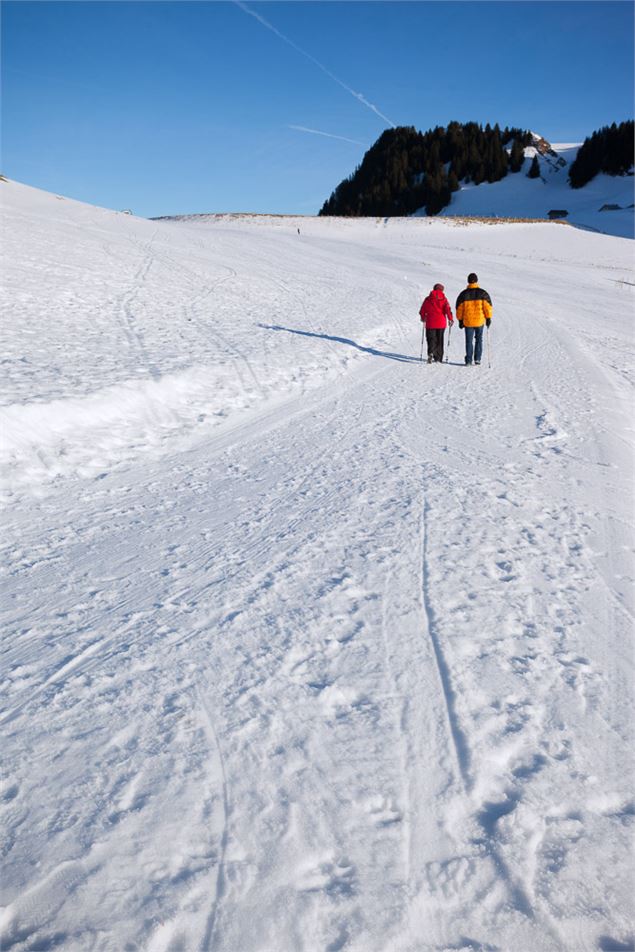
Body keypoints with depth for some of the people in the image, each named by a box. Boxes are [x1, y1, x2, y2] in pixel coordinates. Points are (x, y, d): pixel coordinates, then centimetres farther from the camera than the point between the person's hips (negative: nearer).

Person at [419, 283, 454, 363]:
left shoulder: (428, 299, 4)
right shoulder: (444, 299, -1)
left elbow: (422, 310, 7)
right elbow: (447, 310, -11)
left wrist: (423, 318, 26)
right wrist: (451, 319, 1)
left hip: (430, 324, 0)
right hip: (441, 323, 0)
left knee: (431, 339, 4)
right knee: (439, 340, 11)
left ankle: (431, 353, -25)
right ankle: (438, 359, 13)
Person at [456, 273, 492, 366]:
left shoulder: (463, 294, -2)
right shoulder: (482, 293, -5)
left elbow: (459, 308, 3)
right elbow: (487, 306, -4)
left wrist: (460, 320, 12)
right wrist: (488, 318, 4)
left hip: (467, 321, 0)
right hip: (480, 321, 0)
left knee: (469, 341, 8)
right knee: (479, 339, 17)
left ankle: (469, 360, 4)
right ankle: (477, 358, 11)